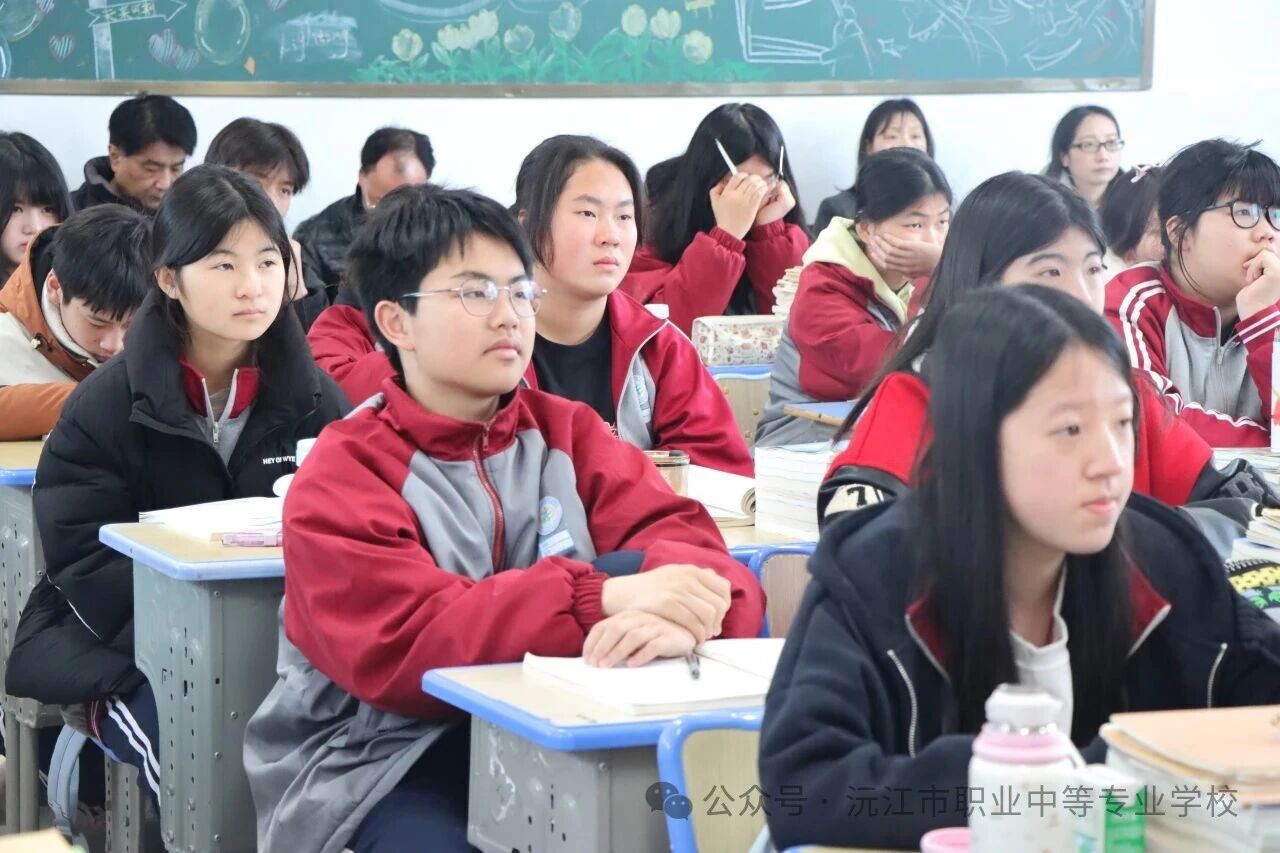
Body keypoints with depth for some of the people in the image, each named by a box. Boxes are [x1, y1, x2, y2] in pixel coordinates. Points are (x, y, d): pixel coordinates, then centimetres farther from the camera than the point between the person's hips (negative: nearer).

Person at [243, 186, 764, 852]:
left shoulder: (565, 433, 7)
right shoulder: (343, 474, -6)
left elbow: (687, 543, -5)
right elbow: (397, 644, -21)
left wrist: (674, 612, -31)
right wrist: (602, 598, -32)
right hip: (385, 763, -5)